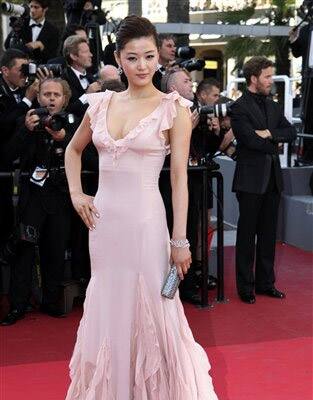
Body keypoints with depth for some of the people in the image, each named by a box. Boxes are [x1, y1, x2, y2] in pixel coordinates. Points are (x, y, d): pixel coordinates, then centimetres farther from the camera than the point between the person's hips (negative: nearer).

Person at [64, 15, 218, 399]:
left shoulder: (173, 107, -6)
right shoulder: (101, 103, 6)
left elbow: (179, 177, -8)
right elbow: (73, 150, 22)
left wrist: (180, 240, -10)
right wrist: (76, 193, 8)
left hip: (144, 220, -4)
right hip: (103, 221, 5)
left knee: (148, 311, 4)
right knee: (108, 309, 14)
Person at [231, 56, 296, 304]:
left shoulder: (273, 107, 14)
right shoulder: (240, 108, -9)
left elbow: (291, 133, 5)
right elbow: (251, 139, -20)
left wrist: (269, 133, -12)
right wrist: (276, 143, -5)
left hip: (272, 177, 7)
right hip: (251, 179, -7)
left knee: (268, 233, 12)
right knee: (247, 234, 3)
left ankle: (265, 282, 22)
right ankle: (245, 286, 11)